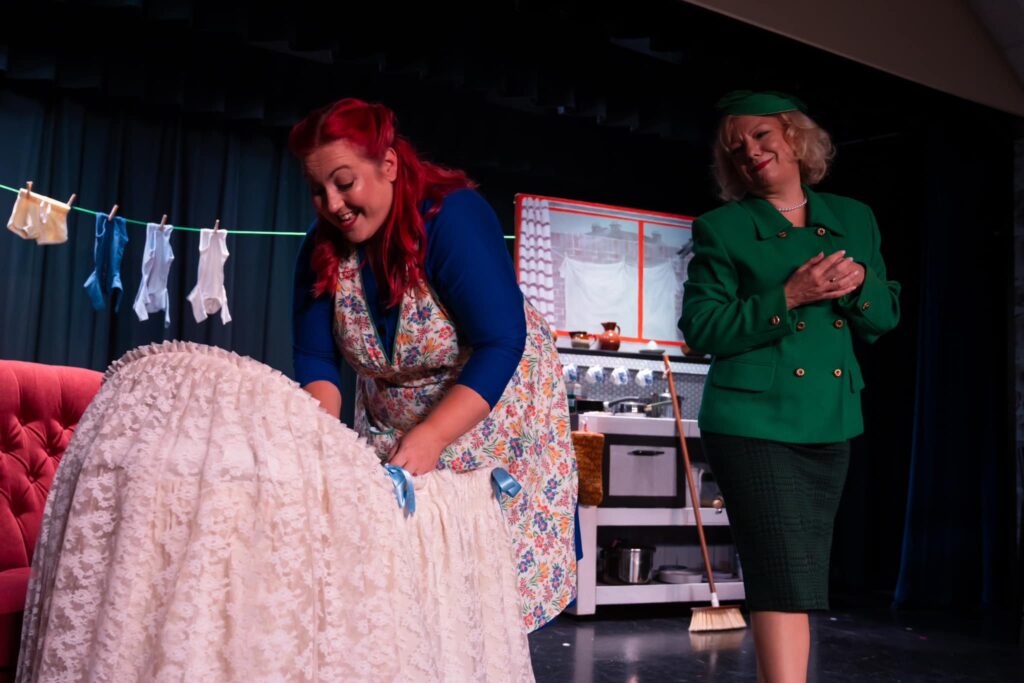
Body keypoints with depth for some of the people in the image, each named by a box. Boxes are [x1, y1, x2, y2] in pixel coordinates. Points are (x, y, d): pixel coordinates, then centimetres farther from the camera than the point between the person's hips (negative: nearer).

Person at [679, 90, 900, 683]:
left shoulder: (854, 219, 14)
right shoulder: (722, 229, 2)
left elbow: (885, 319, 14)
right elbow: (702, 328, -7)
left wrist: (859, 282, -7)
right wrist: (788, 297, -16)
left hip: (831, 423, 5)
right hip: (754, 419, -4)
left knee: (800, 582, 9)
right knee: (786, 575, -12)